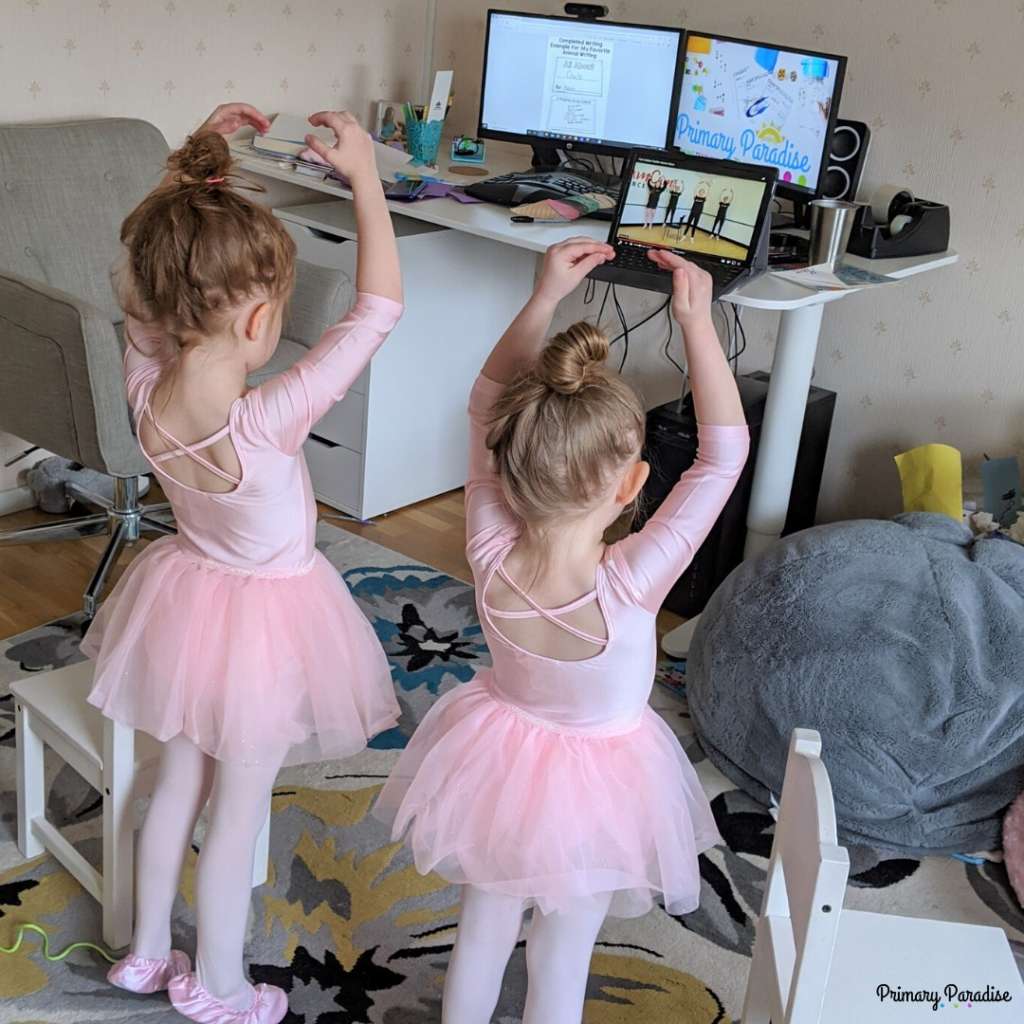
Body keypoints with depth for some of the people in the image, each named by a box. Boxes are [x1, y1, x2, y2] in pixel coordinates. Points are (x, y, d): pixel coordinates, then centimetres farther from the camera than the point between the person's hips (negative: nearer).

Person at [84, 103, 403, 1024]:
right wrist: (363, 176, -25)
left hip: (186, 598, 6)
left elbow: (152, 268, -1)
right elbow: (378, 308, -31)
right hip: (266, 618, -6)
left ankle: (148, 950, 44)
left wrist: (194, 164, -6)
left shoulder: (145, 388, -18)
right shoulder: (269, 420, -35)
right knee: (238, 811, 14)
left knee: (177, 784, 24)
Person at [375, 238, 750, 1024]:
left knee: (482, 935, 26)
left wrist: (545, 298, -19)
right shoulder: (632, 584, -36)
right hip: (594, 790, -3)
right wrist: (698, 321, -27)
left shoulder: (489, 556, -28)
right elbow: (724, 454, -29)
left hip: (498, 763, 3)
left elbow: (490, 411, -15)